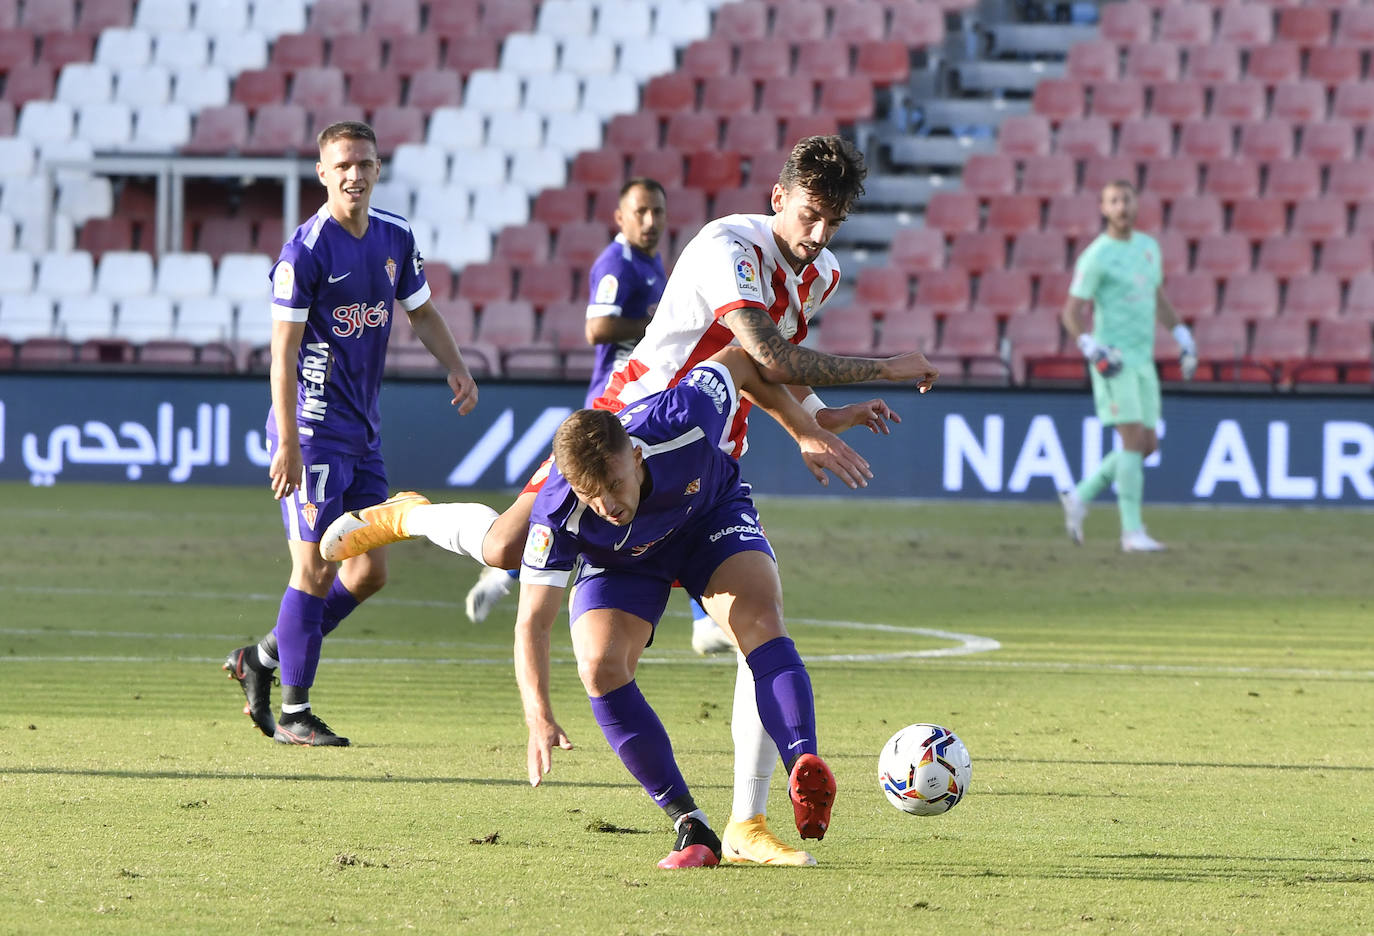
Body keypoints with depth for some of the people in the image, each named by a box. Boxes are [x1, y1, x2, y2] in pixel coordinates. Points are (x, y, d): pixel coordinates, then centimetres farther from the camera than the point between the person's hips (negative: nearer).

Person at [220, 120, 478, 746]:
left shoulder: (395, 237, 7)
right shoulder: (305, 252, -15)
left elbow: (421, 312, 22)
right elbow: (283, 353, -17)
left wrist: (455, 366, 3)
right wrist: (287, 444, -22)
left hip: (363, 430, 8)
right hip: (312, 428, -8)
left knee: (369, 571, 8)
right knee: (315, 570, -8)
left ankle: (262, 659, 23)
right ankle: (292, 712, 2)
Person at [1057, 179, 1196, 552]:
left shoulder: (1148, 246, 13)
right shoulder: (1096, 257, -8)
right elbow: (1072, 313, -9)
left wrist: (1182, 337, 16)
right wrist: (1092, 350, -25)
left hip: (1142, 360, 8)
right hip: (1113, 361, -7)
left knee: (1147, 446, 6)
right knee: (1134, 441, -14)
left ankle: (1079, 497, 19)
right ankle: (1132, 531, -11)